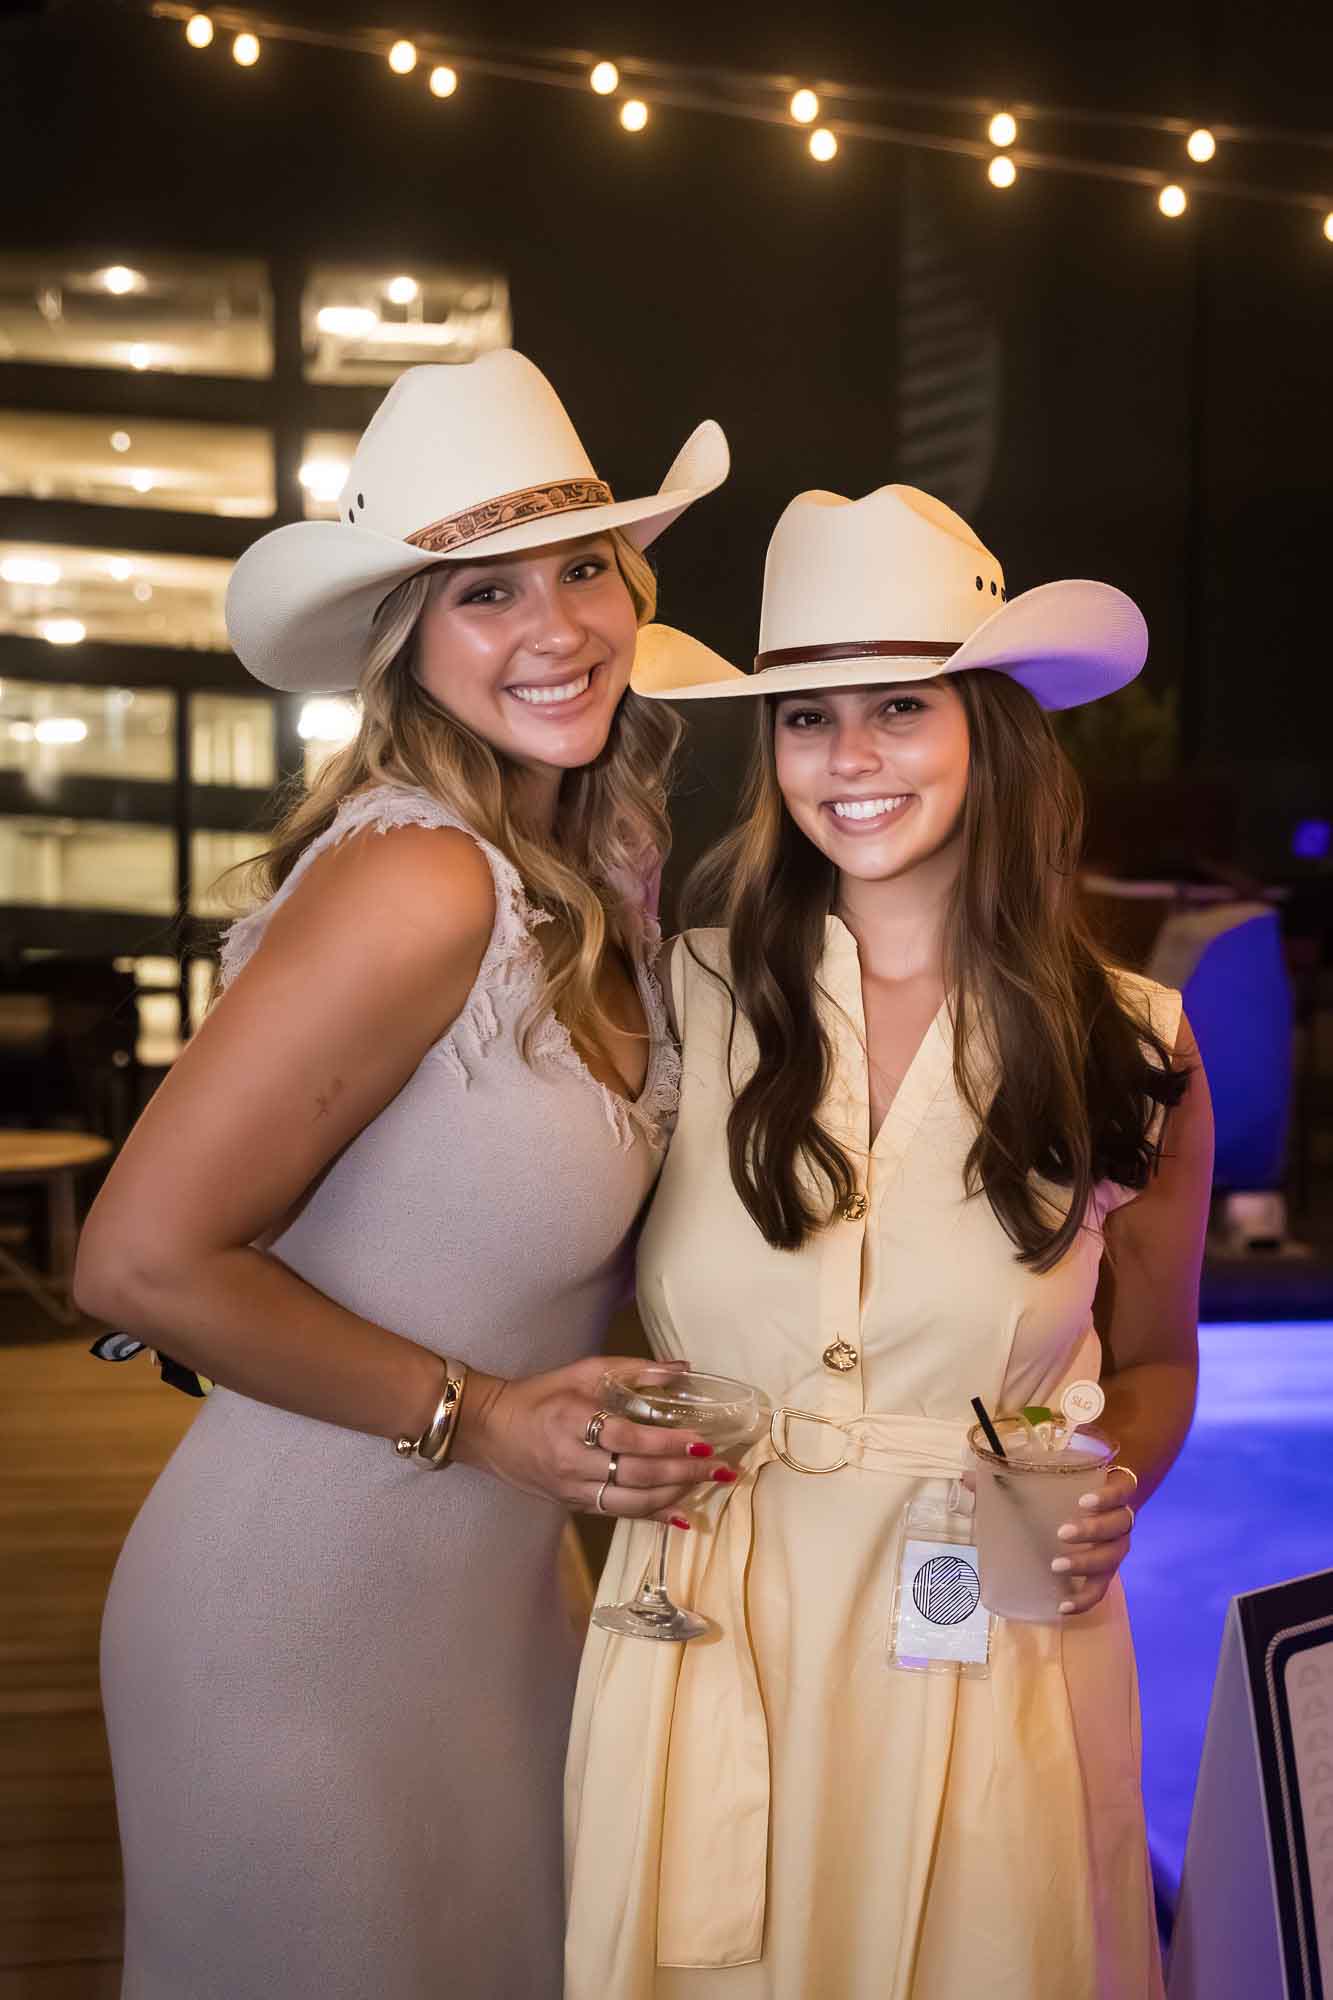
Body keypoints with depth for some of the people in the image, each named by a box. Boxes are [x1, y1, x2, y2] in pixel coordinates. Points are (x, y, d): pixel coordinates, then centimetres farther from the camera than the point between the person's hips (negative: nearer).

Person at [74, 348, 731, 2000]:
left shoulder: (585, 870, 2)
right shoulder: (421, 886, -24)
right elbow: (143, 1261, -24)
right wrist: (475, 1417, -18)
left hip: (493, 1600, 8)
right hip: (307, 1629, -8)